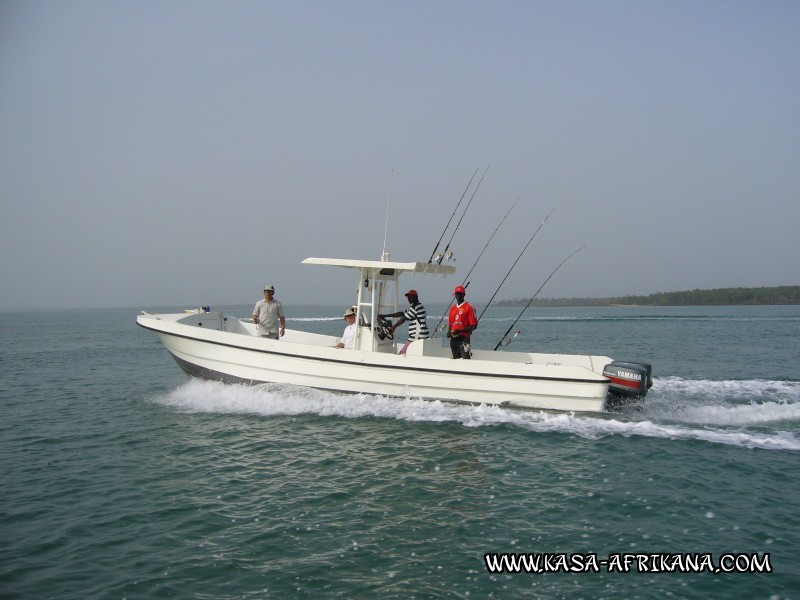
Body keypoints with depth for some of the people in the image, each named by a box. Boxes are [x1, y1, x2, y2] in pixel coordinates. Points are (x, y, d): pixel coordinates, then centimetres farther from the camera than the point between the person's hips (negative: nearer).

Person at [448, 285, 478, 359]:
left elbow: (474, 325, -9)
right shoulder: (452, 309, 16)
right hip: (453, 339, 7)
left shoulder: (469, 307, -5)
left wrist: (460, 331, -18)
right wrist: (449, 332, 3)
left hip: (463, 338, -7)